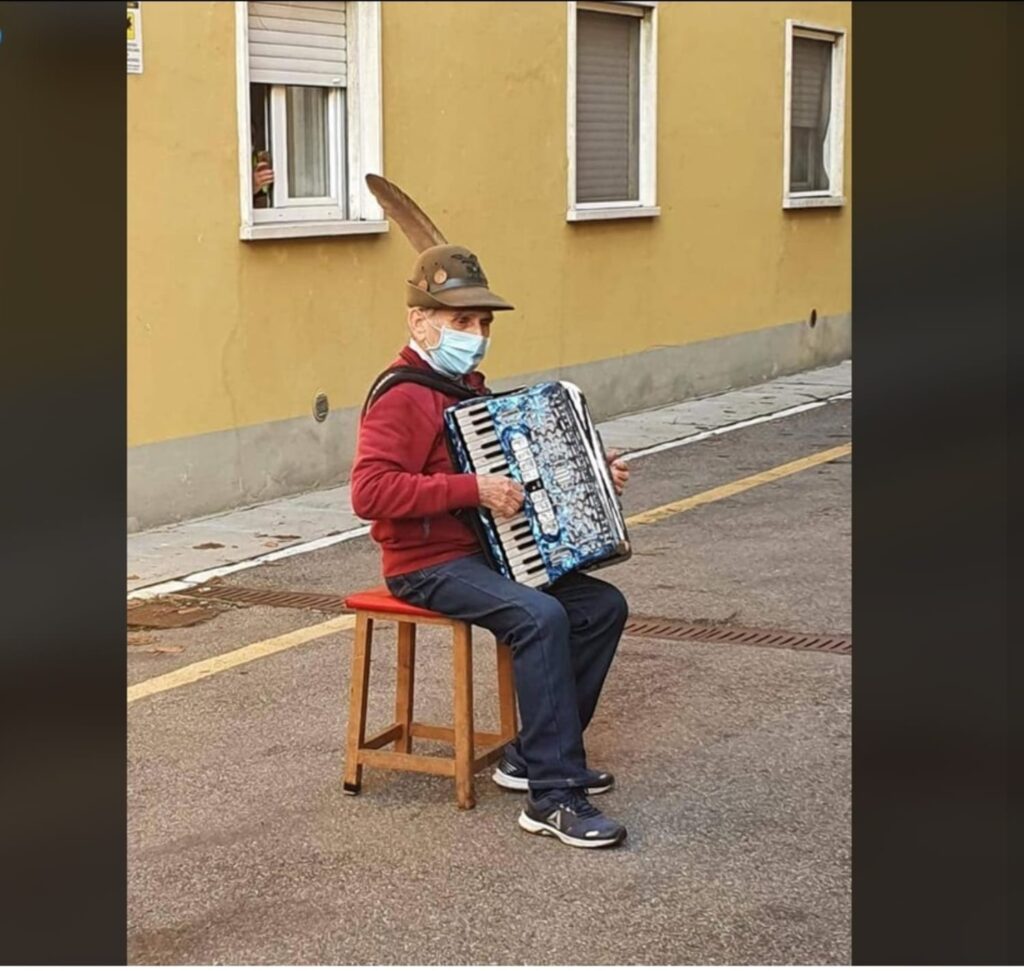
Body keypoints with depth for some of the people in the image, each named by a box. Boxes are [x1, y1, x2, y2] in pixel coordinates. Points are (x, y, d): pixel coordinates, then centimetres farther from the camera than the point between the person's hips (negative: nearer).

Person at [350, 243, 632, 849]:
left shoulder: (470, 387, 16)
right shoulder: (402, 397, -15)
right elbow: (370, 492, -28)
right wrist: (471, 490, -29)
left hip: (487, 549, 10)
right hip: (428, 565, -10)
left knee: (604, 606, -2)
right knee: (540, 617, -31)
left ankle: (534, 756, 6)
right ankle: (554, 796, -26)